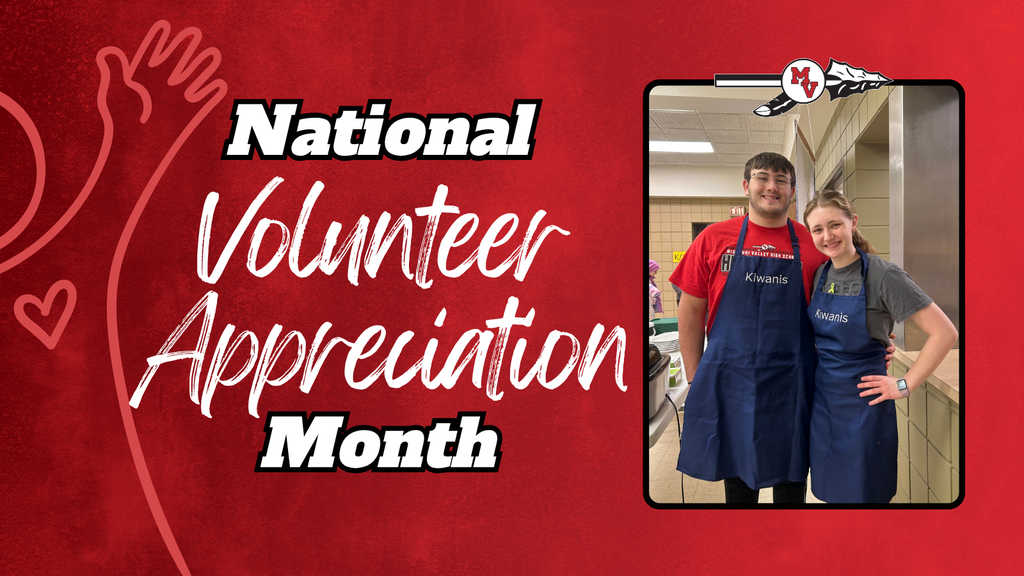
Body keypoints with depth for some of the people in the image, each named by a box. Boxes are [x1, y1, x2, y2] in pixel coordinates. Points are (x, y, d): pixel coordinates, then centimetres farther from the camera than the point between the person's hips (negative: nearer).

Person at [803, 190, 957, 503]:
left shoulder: (882, 275, -15)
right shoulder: (821, 273, 3)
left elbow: (944, 332, -18)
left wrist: (905, 385, -16)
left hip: (861, 400, -5)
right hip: (822, 396, 6)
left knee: (862, 492, 5)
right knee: (830, 491, 15)